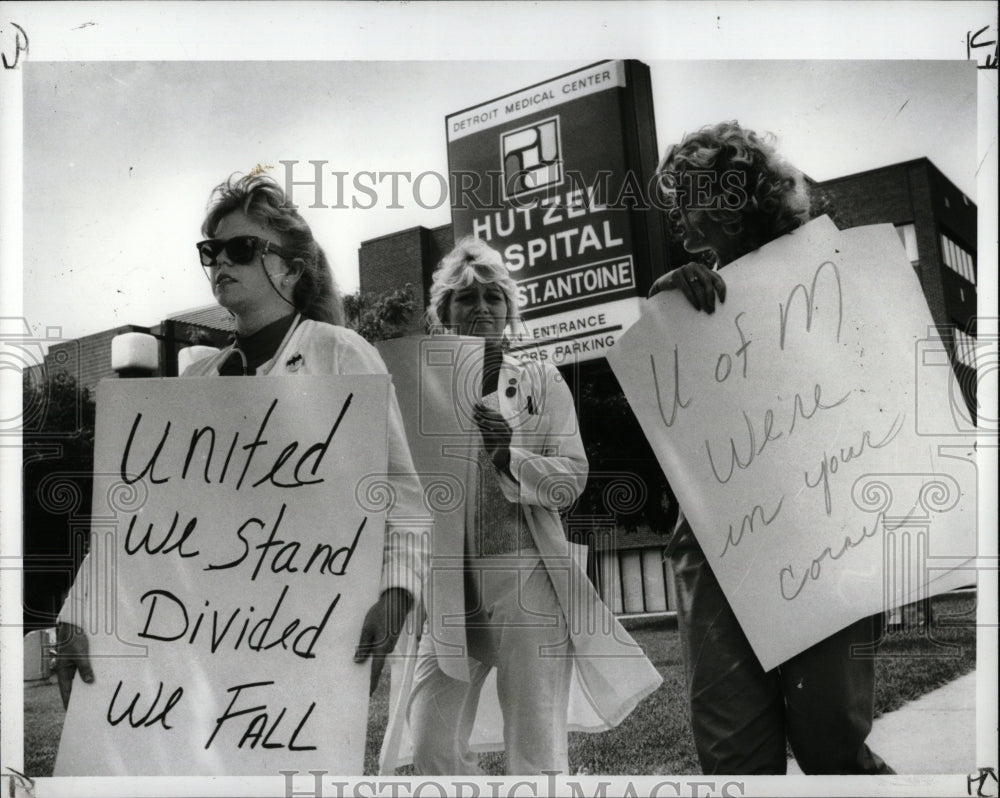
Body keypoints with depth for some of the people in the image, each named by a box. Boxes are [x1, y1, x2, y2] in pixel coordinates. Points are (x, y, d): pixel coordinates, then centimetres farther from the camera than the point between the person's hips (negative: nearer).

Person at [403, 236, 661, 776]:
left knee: (537, 755, -1)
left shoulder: (542, 381, 8)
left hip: (526, 577, -2)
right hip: (449, 587, 2)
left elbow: (571, 481, 1)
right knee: (431, 749, 2)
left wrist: (509, 455, -16)